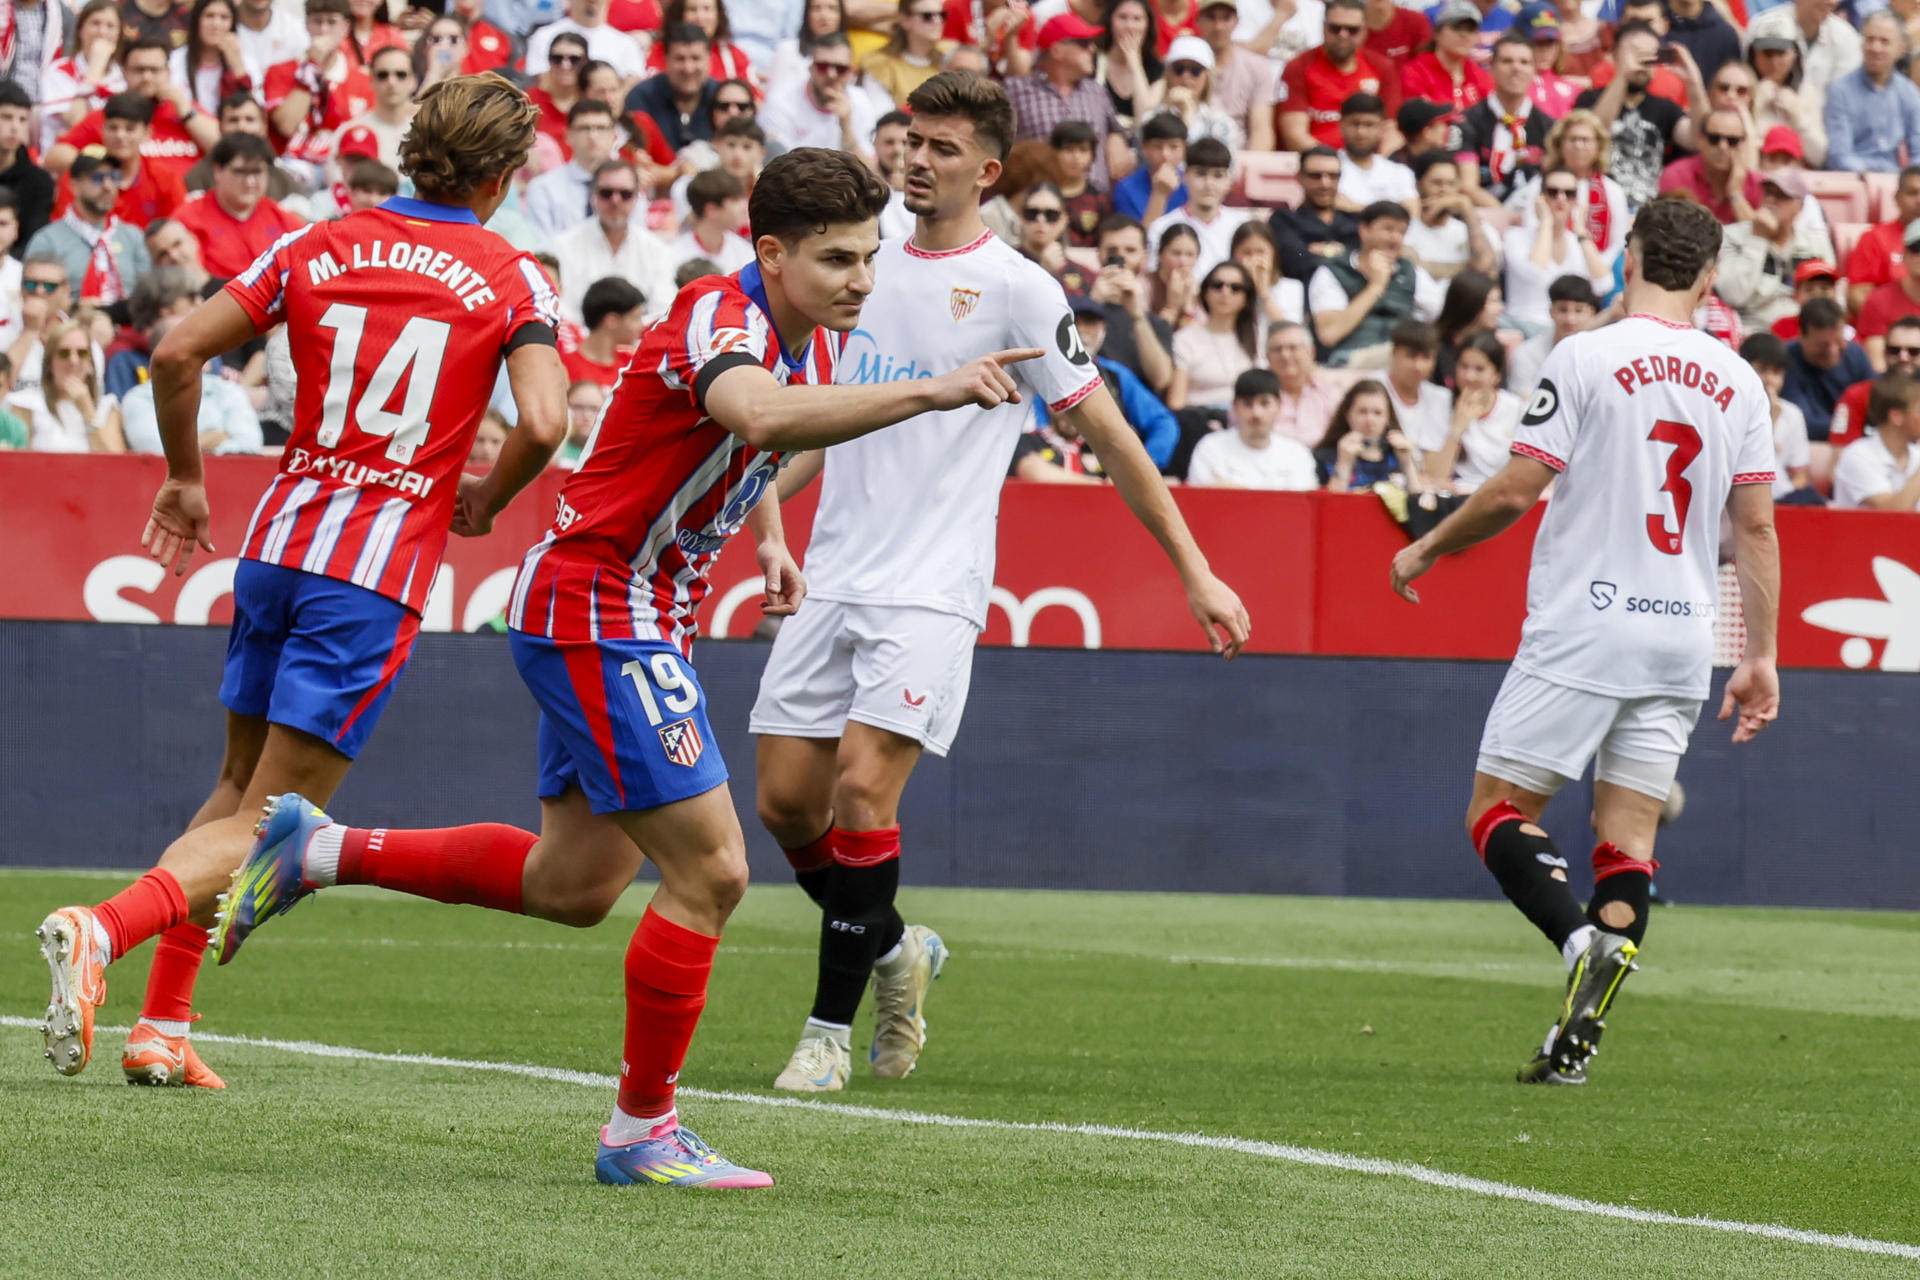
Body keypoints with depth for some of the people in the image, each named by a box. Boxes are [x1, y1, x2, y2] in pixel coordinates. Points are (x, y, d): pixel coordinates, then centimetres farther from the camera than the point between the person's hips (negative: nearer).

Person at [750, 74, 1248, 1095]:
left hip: (931, 591, -6)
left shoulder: (1014, 288, -4)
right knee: (786, 801, 1)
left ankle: (831, 1027, -7)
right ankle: (894, 949, 26)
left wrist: (1195, 571, -3)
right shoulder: (870, 268, 12)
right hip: (833, 581, 6)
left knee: (862, 787, -17)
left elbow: (1107, 435, -1)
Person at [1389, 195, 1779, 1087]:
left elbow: (1515, 492, -8)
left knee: (1498, 813, 2)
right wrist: (1761, 658, 11)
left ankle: (1581, 939, -25)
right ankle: (1576, 1040, -6)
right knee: (1626, 838, 5)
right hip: (1682, 640, 5)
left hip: (1582, 625, -5)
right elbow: (1756, 524, 7)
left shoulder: (1585, 358, -7)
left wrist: (1427, 550, 8)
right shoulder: (1738, 381, 7)